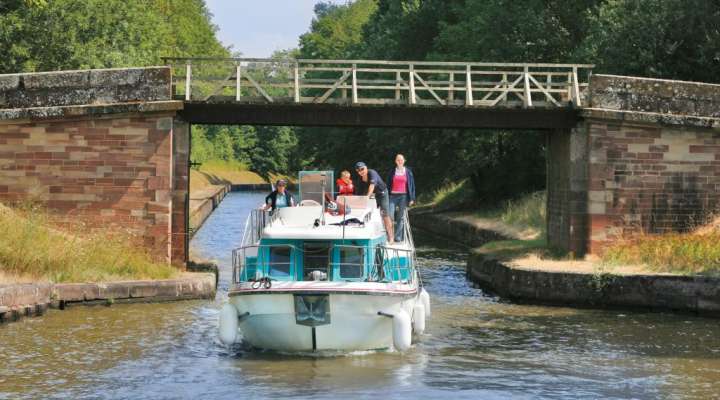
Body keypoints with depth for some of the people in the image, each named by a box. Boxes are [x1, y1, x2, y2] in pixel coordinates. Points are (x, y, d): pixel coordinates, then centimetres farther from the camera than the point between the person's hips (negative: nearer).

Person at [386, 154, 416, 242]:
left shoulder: (408, 172, 6)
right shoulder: (392, 172, 8)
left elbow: (412, 185, 6)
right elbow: (388, 184, 11)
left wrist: (412, 198, -1)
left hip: (403, 196, -1)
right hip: (393, 196, 1)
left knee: (401, 217, 2)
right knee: (390, 216, -10)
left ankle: (398, 237, 6)